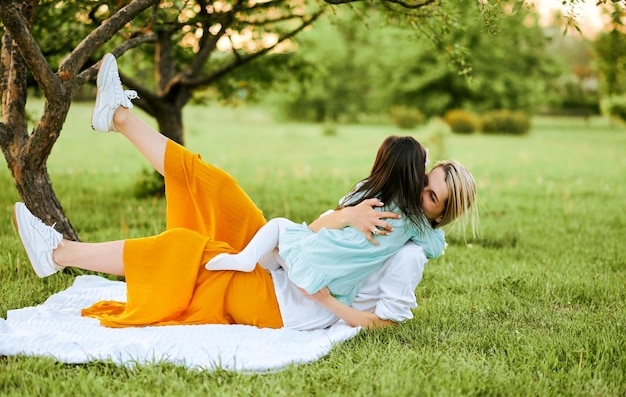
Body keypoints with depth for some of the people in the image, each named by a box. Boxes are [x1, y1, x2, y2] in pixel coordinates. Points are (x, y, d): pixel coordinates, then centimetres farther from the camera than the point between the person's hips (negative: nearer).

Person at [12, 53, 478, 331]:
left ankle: (59, 252, -4)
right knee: (212, 183, 2)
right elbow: (305, 236, 1)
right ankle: (119, 115, 14)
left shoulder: (410, 254, -11)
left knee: (182, 249, -16)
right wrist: (342, 217, -18)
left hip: (280, 308, -7)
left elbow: (383, 320, -19)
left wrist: (324, 299, -20)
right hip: (275, 272, 7)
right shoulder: (377, 208, 11)